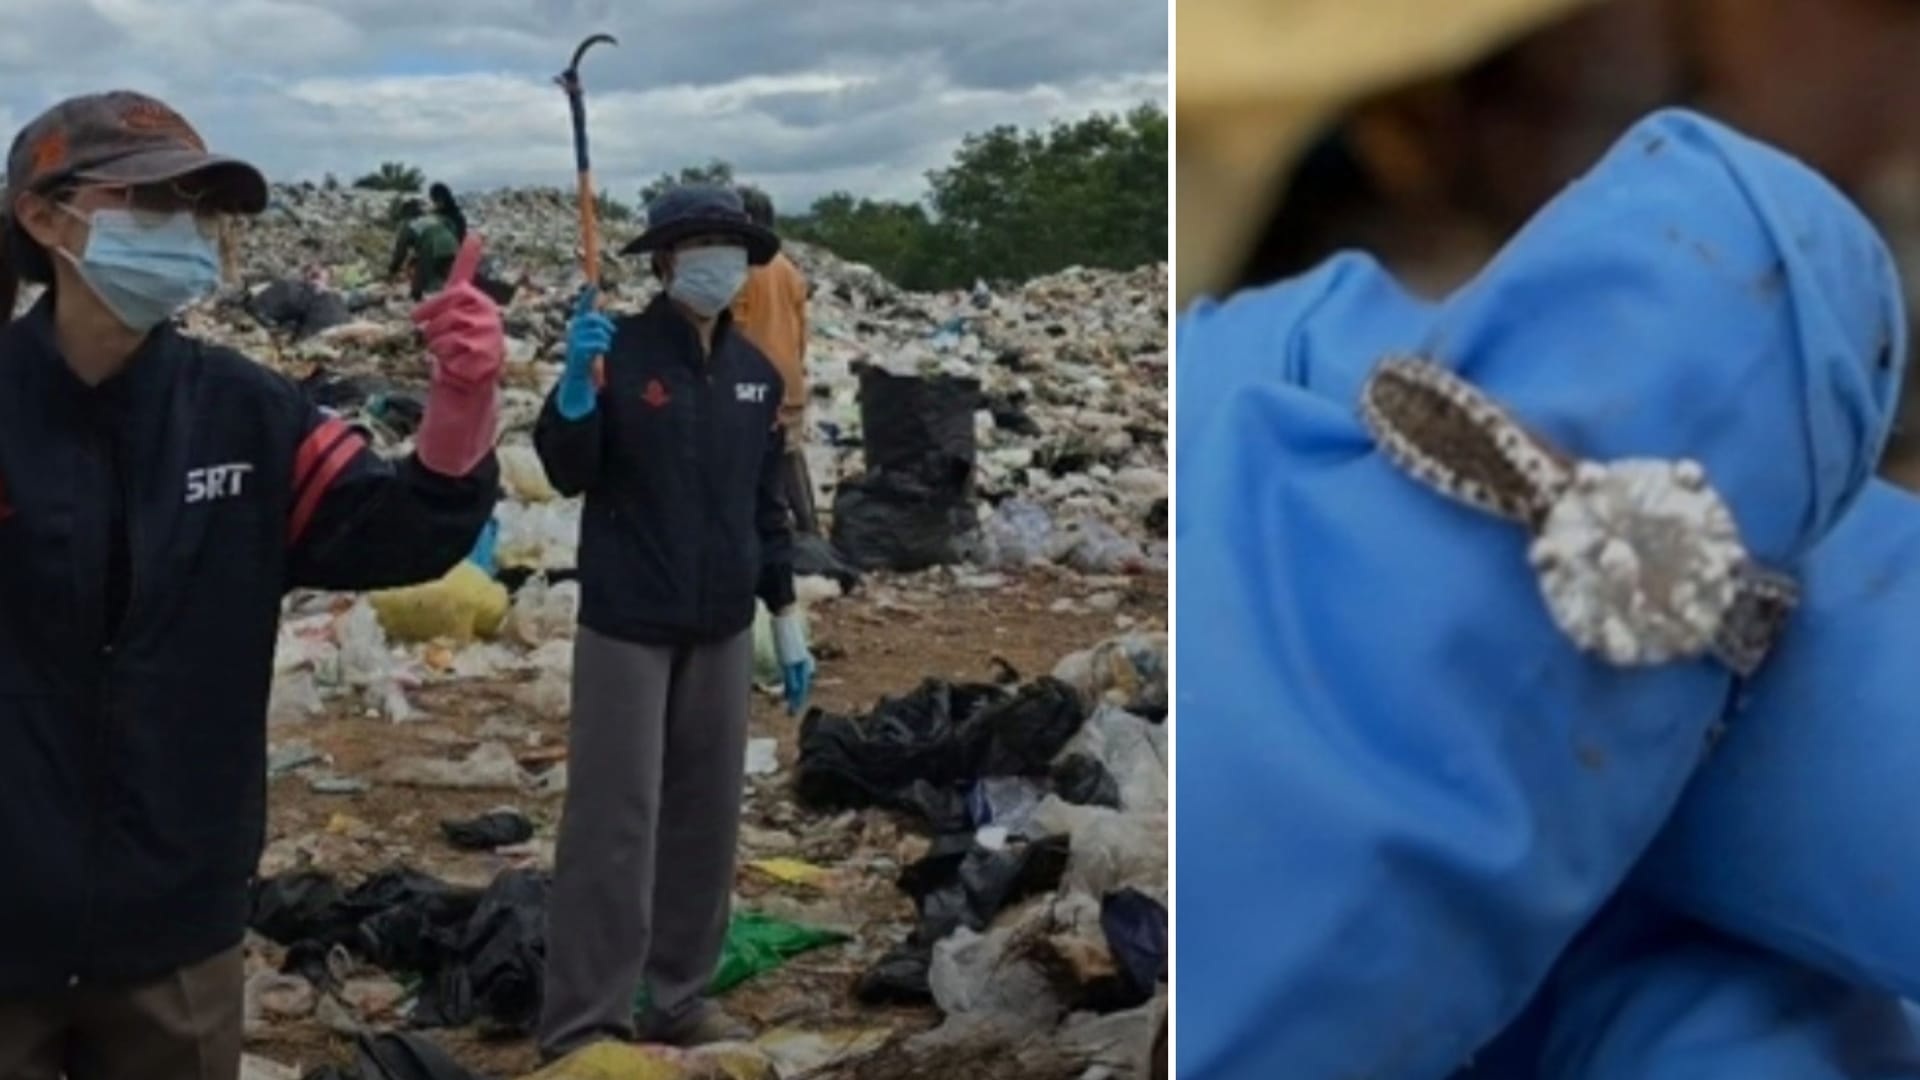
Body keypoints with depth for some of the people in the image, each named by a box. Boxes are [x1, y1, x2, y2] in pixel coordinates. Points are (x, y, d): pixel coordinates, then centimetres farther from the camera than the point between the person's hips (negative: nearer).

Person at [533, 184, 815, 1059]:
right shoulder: (620, 351, -7)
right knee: (614, 821, -5)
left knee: (707, 815, 11)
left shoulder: (756, 372, 8)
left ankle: (679, 995, 24)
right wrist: (576, 382, -28)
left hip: (722, 630, 6)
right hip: (627, 627, -5)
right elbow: (568, 473, -11)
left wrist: (787, 619, 13)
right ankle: (582, 1020, 4)